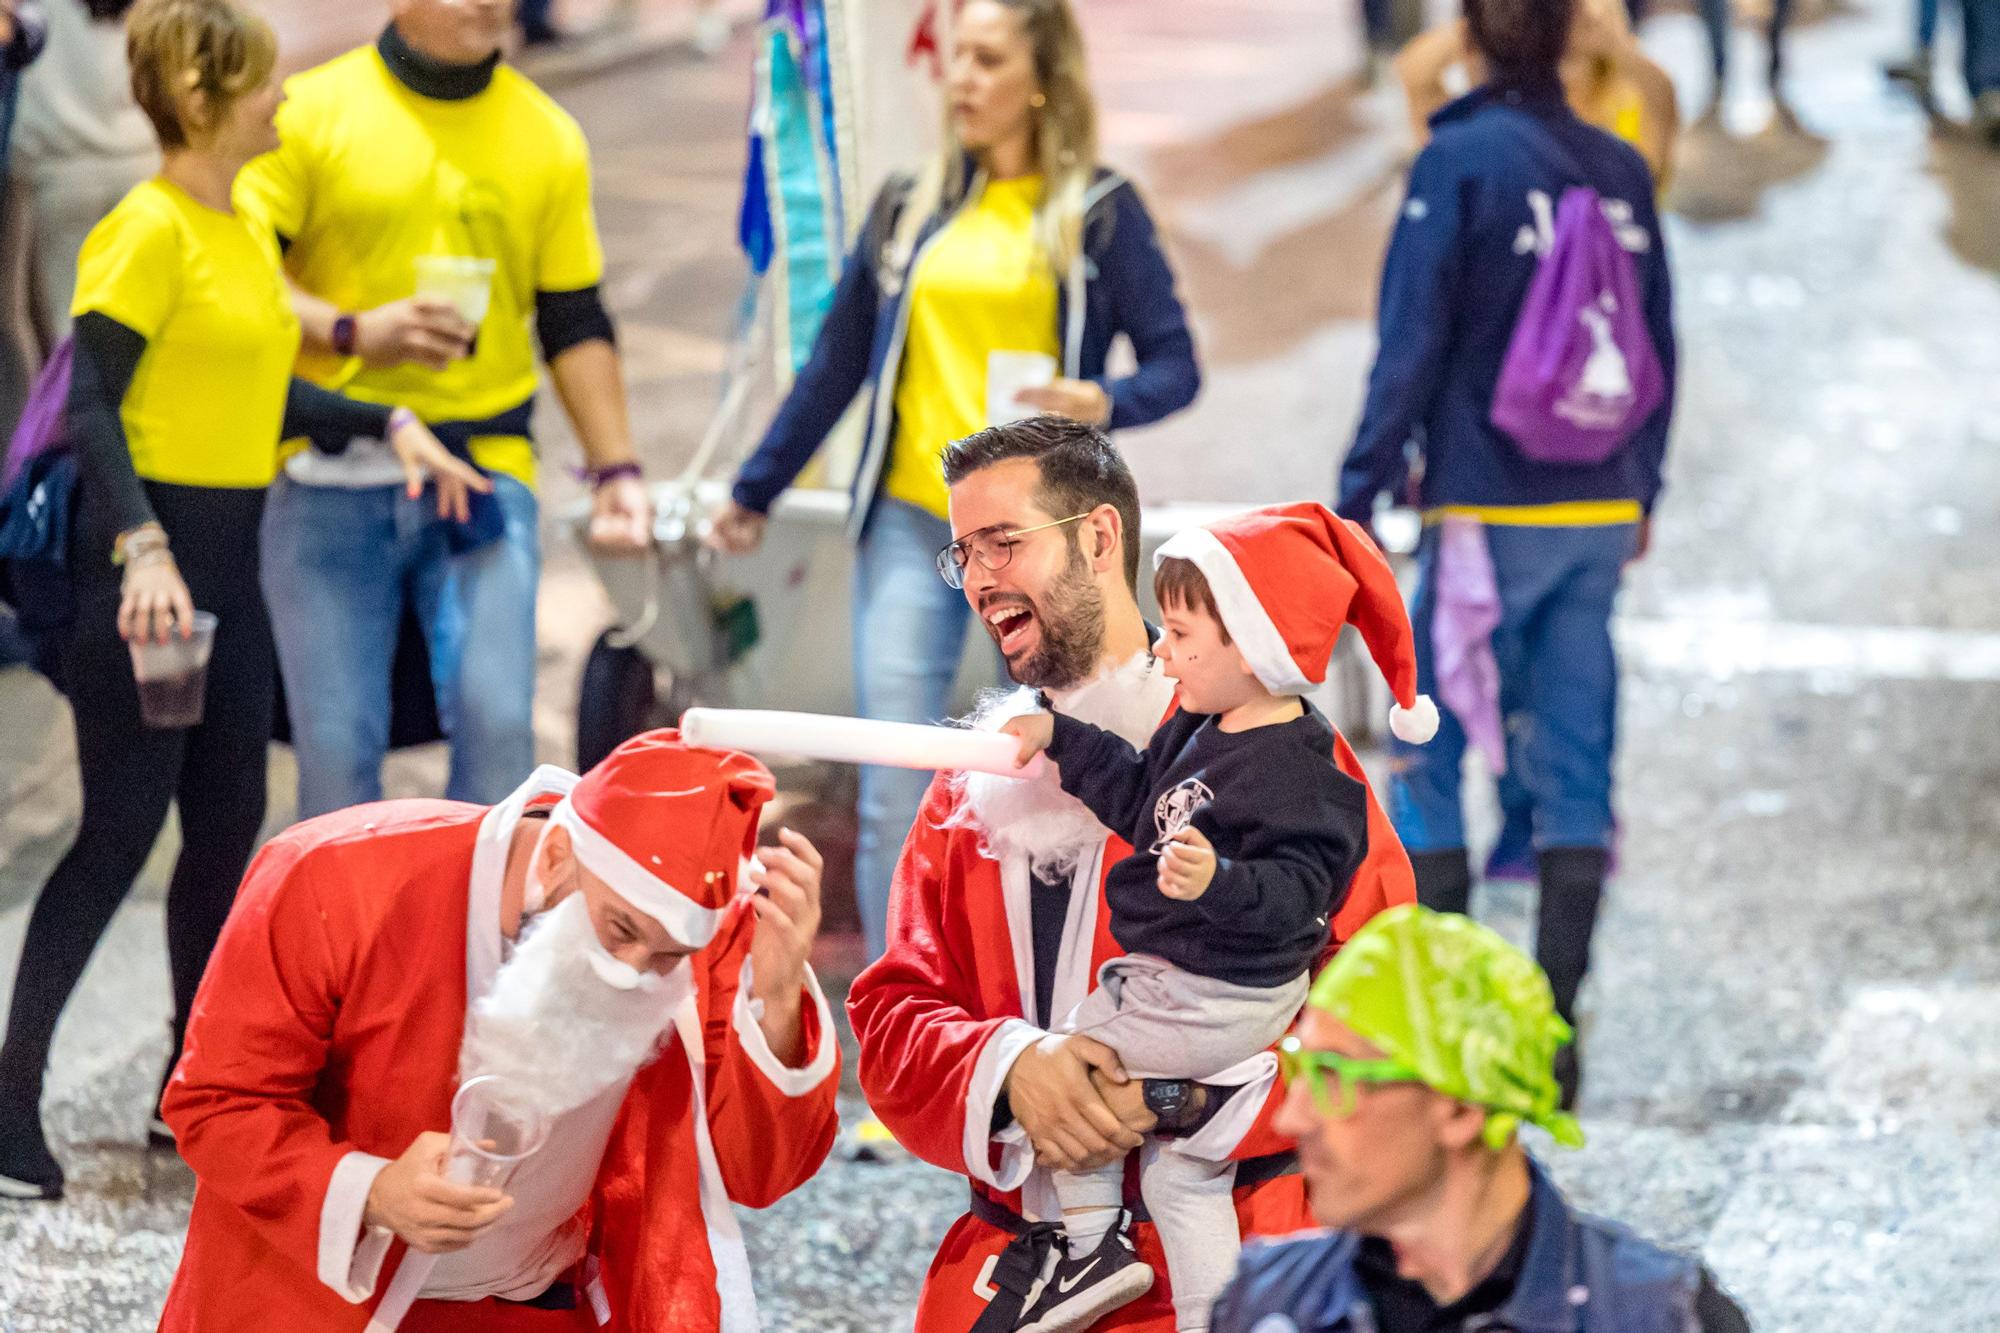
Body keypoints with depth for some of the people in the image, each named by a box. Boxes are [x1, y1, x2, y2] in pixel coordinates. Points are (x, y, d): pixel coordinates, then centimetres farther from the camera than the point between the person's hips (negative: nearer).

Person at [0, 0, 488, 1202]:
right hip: (149, 556, -9)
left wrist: (387, 425, 14)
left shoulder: (248, 229, 12)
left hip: (228, 555, 9)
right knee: (121, 830, -7)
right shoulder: (149, 229, -14)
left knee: (231, 821, 11)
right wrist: (141, 548, -29)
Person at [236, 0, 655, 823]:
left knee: (496, 718, -10)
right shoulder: (312, 111, 1)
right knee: (336, 738, 0)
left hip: (484, 474, 2)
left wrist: (614, 468, 8)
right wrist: (351, 332, -17)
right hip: (331, 476, -2)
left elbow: (574, 323, 15)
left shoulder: (547, 137, 10)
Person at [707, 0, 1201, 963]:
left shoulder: (1098, 213, 2)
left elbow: (1175, 366, 0)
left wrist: (1105, 403, -22)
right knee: (895, 792, -7)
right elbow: (839, 360, 19)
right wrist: (756, 490, 22)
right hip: (911, 520, 2)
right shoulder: (912, 208, 12)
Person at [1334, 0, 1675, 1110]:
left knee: (1427, 760, 5)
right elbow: (1657, 347, 12)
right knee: (1573, 769, 6)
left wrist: (1358, 498, -8)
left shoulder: (1459, 163, -11)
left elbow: (1412, 345, -13)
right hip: (1600, 516, 5)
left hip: (1488, 509, -5)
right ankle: (1554, 1029, 5)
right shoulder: (1621, 171, 5)